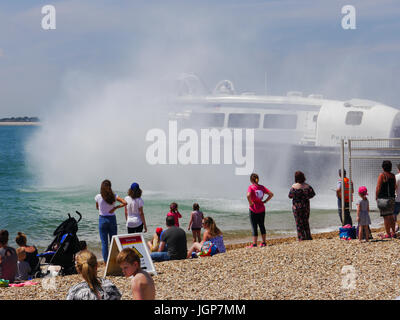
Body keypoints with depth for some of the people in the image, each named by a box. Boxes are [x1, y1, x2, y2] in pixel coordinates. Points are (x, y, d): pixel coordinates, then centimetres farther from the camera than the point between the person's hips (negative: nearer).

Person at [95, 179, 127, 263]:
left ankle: (106, 262, 4)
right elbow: (125, 203, -13)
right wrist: (115, 208, -7)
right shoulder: (114, 196, -7)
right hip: (112, 219, 1)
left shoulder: (98, 197, -8)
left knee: (104, 242, 4)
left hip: (102, 219, -1)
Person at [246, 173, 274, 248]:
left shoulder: (251, 187, -11)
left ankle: (254, 244, 1)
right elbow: (271, 194, 5)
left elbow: (248, 195, -29)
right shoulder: (262, 187, 5)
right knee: (262, 225, 15)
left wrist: (250, 203, -15)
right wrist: (265, 201, 7)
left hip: (253, 210, -5)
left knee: (254, 227, 0)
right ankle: (264, 242, 18)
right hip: (262, 209, 5)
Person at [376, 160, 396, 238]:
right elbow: (394, 187, 13)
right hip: (391, 197, 6)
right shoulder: (393, 176, 8)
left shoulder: (382, 175, -10)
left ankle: (388, 234, -4)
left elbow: (378, 187, -12)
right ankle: (393, 233, 17)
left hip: (383, 197, -6)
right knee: (391, 216, 15)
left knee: (386, 216, -4)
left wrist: (376, 196, -2)